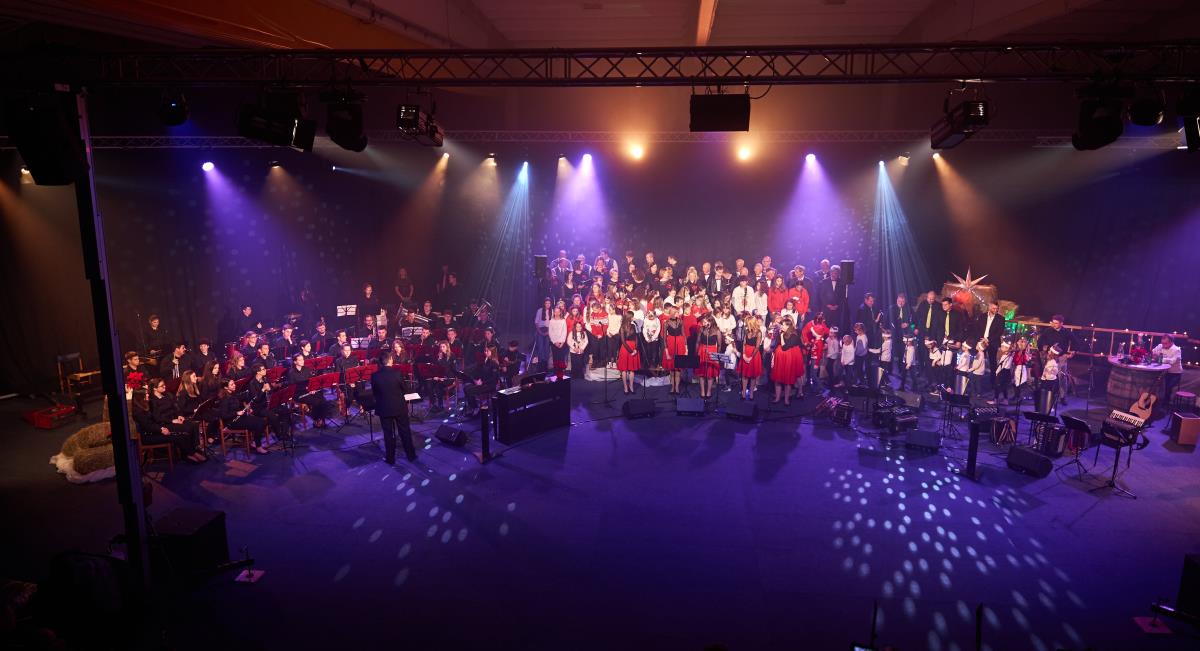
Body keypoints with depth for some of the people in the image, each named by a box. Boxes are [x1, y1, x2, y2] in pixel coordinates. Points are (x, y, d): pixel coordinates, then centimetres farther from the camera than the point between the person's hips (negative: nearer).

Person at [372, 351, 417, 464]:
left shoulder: (375, 376, -10)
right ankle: (411, 455, 22)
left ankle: (390, 458, 17)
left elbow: (374, 393, 1)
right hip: (399, 406, -1)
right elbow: (404, 388, -4)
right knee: (405, 432, 12)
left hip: (384, 408, 1)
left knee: (388, 434, 10)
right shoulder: (397, 373, -15)